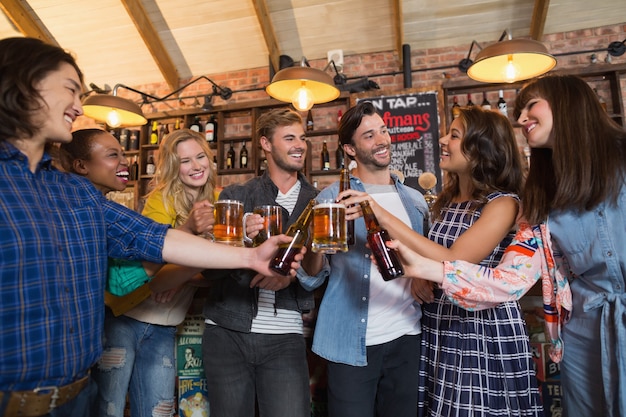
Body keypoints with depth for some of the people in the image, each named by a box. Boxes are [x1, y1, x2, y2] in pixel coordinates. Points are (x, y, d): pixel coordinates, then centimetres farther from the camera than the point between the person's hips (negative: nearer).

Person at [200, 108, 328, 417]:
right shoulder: (235, 196, 2)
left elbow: (323, 271, 2)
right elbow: (210, 269, -3)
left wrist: (294, 273, -17)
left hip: (285, 337, 0)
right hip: (226, 332, 1)